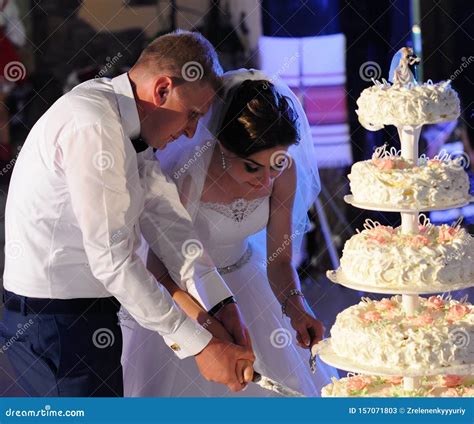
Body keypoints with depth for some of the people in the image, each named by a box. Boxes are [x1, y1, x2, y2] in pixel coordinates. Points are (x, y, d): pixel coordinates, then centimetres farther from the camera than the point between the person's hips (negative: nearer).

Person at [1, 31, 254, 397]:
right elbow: (112, 260, -25)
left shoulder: (123, 122, 9)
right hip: (57, 321, -10)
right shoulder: (92, 126, -22)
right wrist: (198, 344, -21)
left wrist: (222, 305, 0)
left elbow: (168, 217, 9)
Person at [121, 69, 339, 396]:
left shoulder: (284, 172, -22)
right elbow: (161, 265, -26)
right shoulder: (190, 171, -35)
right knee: (174, 385, 11)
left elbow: (280, 259, -12)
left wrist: (294, 306, -32)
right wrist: (207, 323, -39)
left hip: (242, 278, 4)